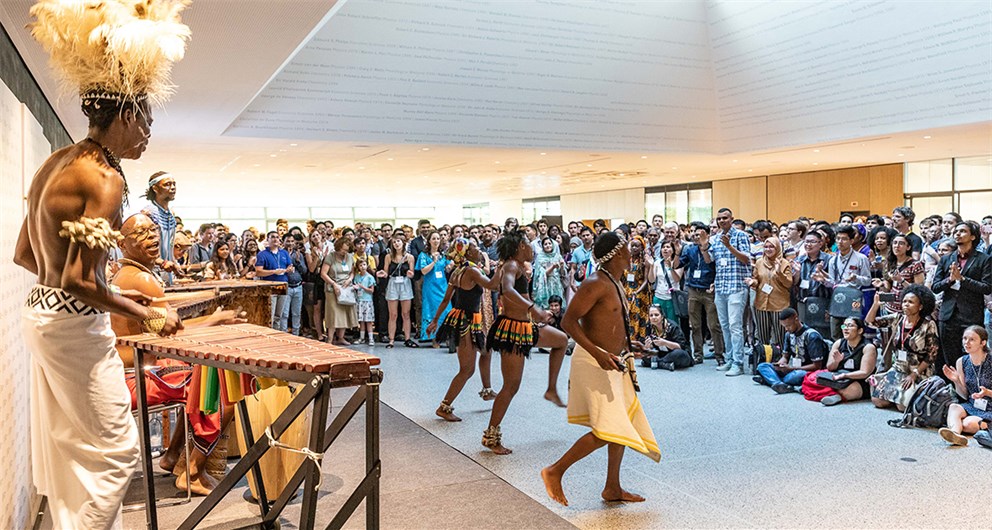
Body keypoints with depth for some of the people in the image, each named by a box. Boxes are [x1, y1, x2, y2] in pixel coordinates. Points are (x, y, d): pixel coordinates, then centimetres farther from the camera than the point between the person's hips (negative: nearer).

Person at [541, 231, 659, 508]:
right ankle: (555, 472, -1)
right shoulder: (596, 284, -17)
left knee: (623, 423, 14)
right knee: (607, 430, -13)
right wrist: (597, 353, -29)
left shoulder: (614, 283, 13)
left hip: (613, 362, 10)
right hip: (593, 362, -10)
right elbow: (568, 321, -22)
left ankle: (613, 488, 25)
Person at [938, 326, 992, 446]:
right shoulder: (961, 362, 4)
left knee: (967, 424, -37)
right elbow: (965, 395, 10)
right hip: (972, 406, 4)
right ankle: (956, 434, -56)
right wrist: (956, 381, -8)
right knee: (953, 407, -34)